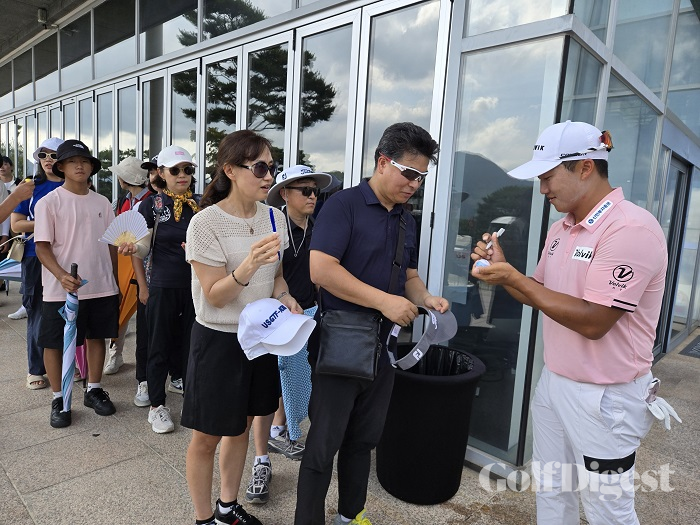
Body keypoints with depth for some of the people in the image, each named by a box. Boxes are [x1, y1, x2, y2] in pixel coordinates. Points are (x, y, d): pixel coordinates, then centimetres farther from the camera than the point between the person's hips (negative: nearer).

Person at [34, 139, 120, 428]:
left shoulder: (102, 202, 7)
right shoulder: (48, 202, -5)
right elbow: (42, 246, -9)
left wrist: (114, 281, 12)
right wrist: (62, 275, -24)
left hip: (101, 287, 4)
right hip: (61, 290, -3)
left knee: (96, 337, 13)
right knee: (54, 343, 6)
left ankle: (94, 389, 30)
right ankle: (58, 399, 23)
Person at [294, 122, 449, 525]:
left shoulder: (407, 220, 10)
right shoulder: (344, 205, -12)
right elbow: (321, 269, -23)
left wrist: (425, 298, -5)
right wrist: (384, 301, -23)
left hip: (382, 348, 7)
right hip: (339, 346, -7)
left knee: (364, 440, 20)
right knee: (324, 443, 7)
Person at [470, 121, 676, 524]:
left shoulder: (632, 229, -21)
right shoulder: (561, 229, 6)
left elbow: (593, 321, -26)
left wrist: (513, 277, -22)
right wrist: (503, 270, -4)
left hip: (604, 398, -7)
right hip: (553, 383, 8)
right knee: (551, 492, 20)